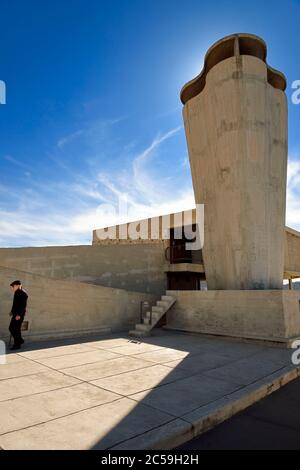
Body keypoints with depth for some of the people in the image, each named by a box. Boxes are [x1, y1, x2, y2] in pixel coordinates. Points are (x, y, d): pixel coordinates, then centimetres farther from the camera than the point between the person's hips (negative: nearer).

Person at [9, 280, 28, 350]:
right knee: (11, 328, 13)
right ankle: (20, 340, 26)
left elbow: (23, 305, -19)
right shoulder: (17, 293, 13)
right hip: (16, 314, 9)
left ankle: (17, 345, 7)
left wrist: (19, 315, -22)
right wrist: (12, 311, 12)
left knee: (16, 329, -3)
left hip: (19, 315, -9)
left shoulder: (22, 293, -14)